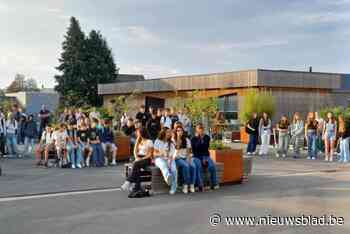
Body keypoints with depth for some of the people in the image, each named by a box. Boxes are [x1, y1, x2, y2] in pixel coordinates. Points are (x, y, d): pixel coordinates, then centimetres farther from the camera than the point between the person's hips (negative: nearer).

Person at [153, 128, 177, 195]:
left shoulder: (171, 143, 16)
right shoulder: (158, 141, 10)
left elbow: (172, 155, 8)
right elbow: (154, 153, 6)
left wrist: (170, 161, -12)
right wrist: (160, 153, -15)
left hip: (169, 160, 2)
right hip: (159, 159, -2)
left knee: (174, 169, -29)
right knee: (163, 165, -38)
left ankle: (173, 189, -32)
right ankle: (168, 177, -70)